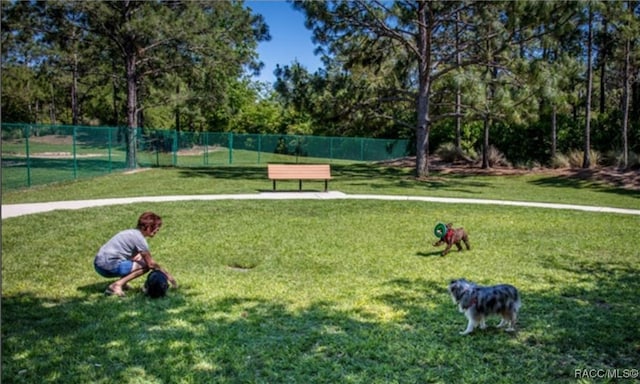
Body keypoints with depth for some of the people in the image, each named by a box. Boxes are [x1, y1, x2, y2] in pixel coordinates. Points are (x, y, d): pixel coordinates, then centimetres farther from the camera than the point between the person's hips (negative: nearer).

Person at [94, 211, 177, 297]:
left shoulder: (132, 233, 15)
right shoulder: (139, 238, -11)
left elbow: (132, 257, 23)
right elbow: (151, 263, -9)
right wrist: (168, 275, -1)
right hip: (108, 266, -9)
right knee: (146, 265, -8)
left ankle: (122, 283, 6)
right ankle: (117, 285, -13)